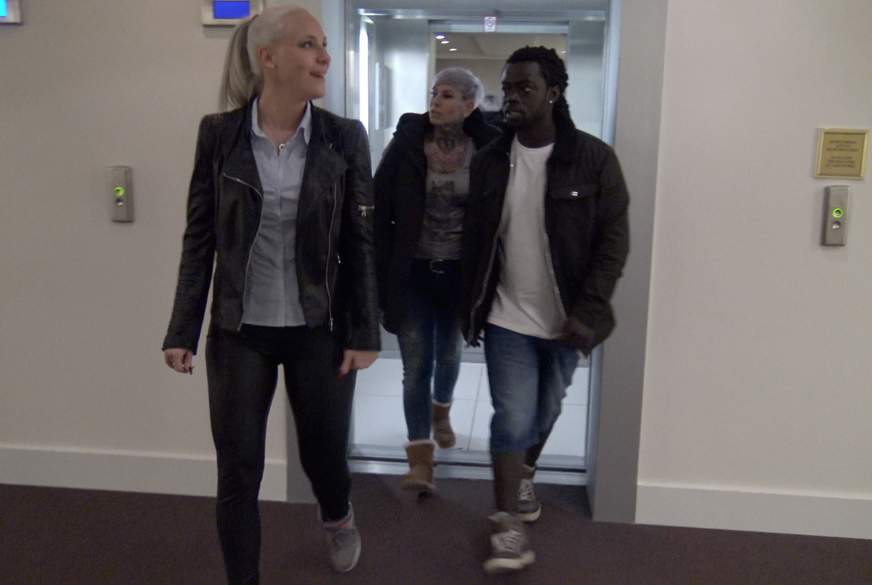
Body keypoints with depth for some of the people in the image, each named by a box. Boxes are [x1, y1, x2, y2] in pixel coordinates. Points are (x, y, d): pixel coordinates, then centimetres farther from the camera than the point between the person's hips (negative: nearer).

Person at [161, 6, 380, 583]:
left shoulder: (345, 137, -4)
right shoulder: (219, 133, -4)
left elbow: (361, 242, -2)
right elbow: (200, 237, 0)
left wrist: (364, 333, -5)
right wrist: (183, 331, -3)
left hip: (319, 330, 0)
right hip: (239, 331, 0)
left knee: (324, 452, 12)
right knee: (238, 470, 5)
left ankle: (339, 517, 49)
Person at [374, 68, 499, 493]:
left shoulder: (485, 150, -7)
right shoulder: (407, 142, -7)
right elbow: (380, 206, -6)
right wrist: (383, 270, -10)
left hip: (459, 271, 2)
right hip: (412, 271, -1)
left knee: (449, 354, 22)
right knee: (416, 365, -3)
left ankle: (440, 411, 51)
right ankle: (420, 459, 4)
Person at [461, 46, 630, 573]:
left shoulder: (593, 159, -9)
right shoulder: (490, 161, -1)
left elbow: (613, 241, -9)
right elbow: (476, 241, 6)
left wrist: (587, 312, -17)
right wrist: (470, 308, 5)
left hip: (565, 320, 0)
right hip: (507, 318, 0)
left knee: (546, 410, 20)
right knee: (512, 419, -3)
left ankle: (525, 474, 48)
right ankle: (509, 529, 10)